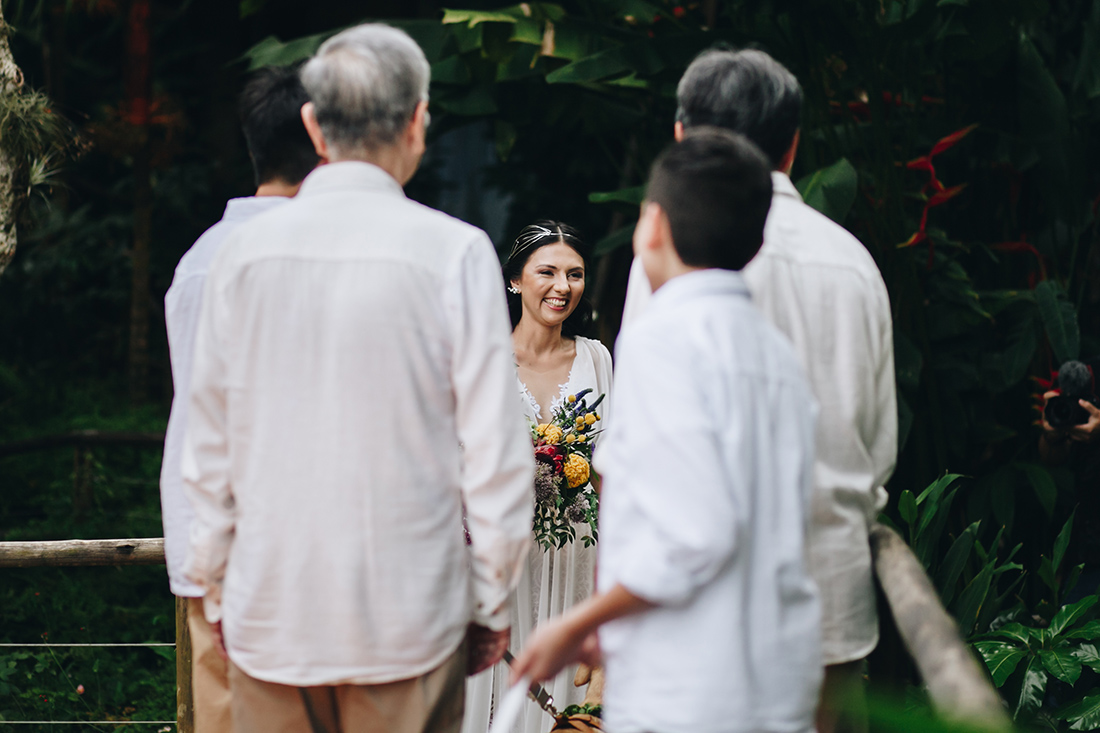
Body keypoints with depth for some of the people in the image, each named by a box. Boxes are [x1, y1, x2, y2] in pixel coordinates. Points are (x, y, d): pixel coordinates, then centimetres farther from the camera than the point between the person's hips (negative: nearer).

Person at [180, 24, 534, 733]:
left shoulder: (245, 251, 1)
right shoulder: (454, 252, -9)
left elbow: (210, 442, 7)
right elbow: (495, 447, -8)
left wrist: (215, 582, 18)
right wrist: (492, 602, 2)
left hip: (269, 614, 3)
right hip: (407, 620, -3)